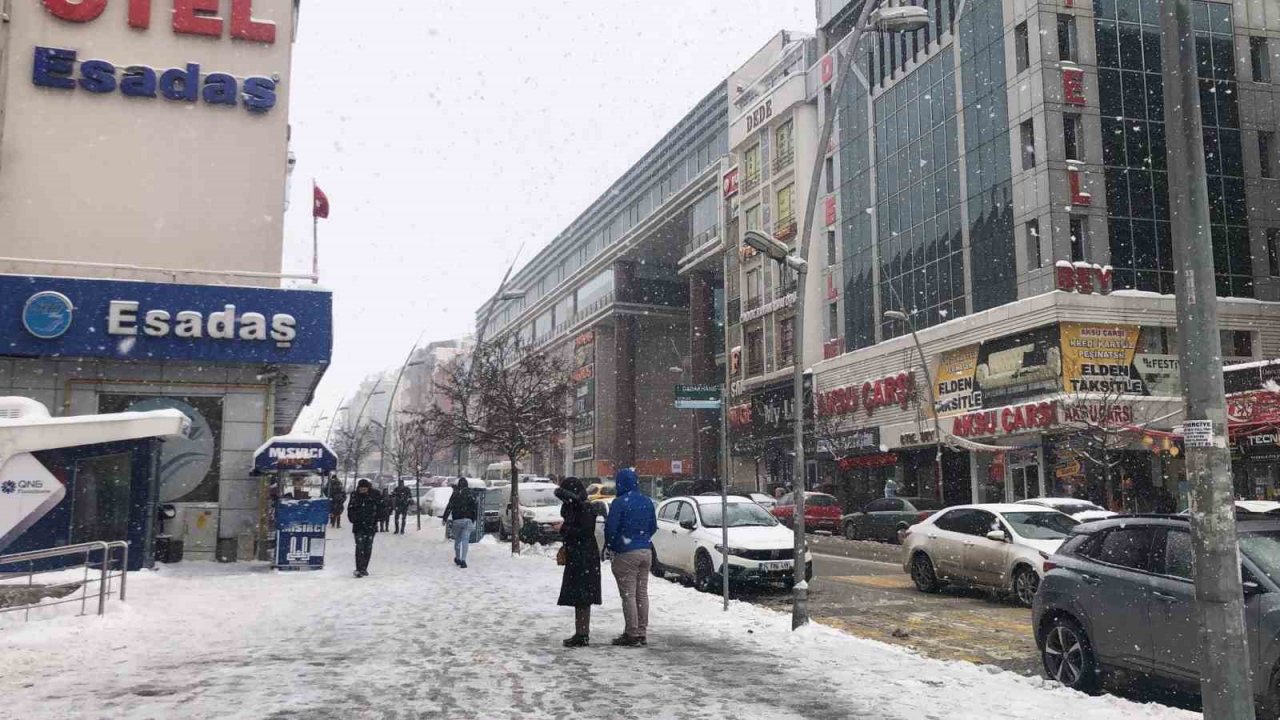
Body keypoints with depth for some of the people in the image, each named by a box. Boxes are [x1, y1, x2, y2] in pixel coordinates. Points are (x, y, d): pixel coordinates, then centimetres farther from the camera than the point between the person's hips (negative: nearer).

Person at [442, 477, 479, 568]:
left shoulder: (455, 494, -2)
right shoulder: (471, 494, 1)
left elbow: (449, 507, -4)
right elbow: (475, 507, -1)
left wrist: (444, 518, 5)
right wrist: (474, 519, 8)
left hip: (457, 520, 0)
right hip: (468, 520, 0)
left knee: (457, 540, 16)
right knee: (465, 540, -2)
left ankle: (457, 559, 26)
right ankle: (463, 560, -14)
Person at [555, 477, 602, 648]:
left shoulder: (585, 509, -15)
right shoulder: (573, 507, 13)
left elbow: (586, 532, -21)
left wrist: (565, 529, -15)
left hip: (585, 558, -10)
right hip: (575, 557, 10)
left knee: (581, 598, -7)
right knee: (578, 597, 13)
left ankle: (583, 635, -4)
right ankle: (581, 633, 20)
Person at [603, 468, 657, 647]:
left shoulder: (619, 503, -14)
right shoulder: (647, 502, 7)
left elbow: (611, 528, -12)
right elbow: (653, 527, 13)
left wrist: (609, 545, 6)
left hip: (626, 553, -7)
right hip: (646, 551, 7)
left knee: (628, 595, -1)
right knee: (642, 593, 12)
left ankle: (632, 634, 2)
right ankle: (642, 633, 18)